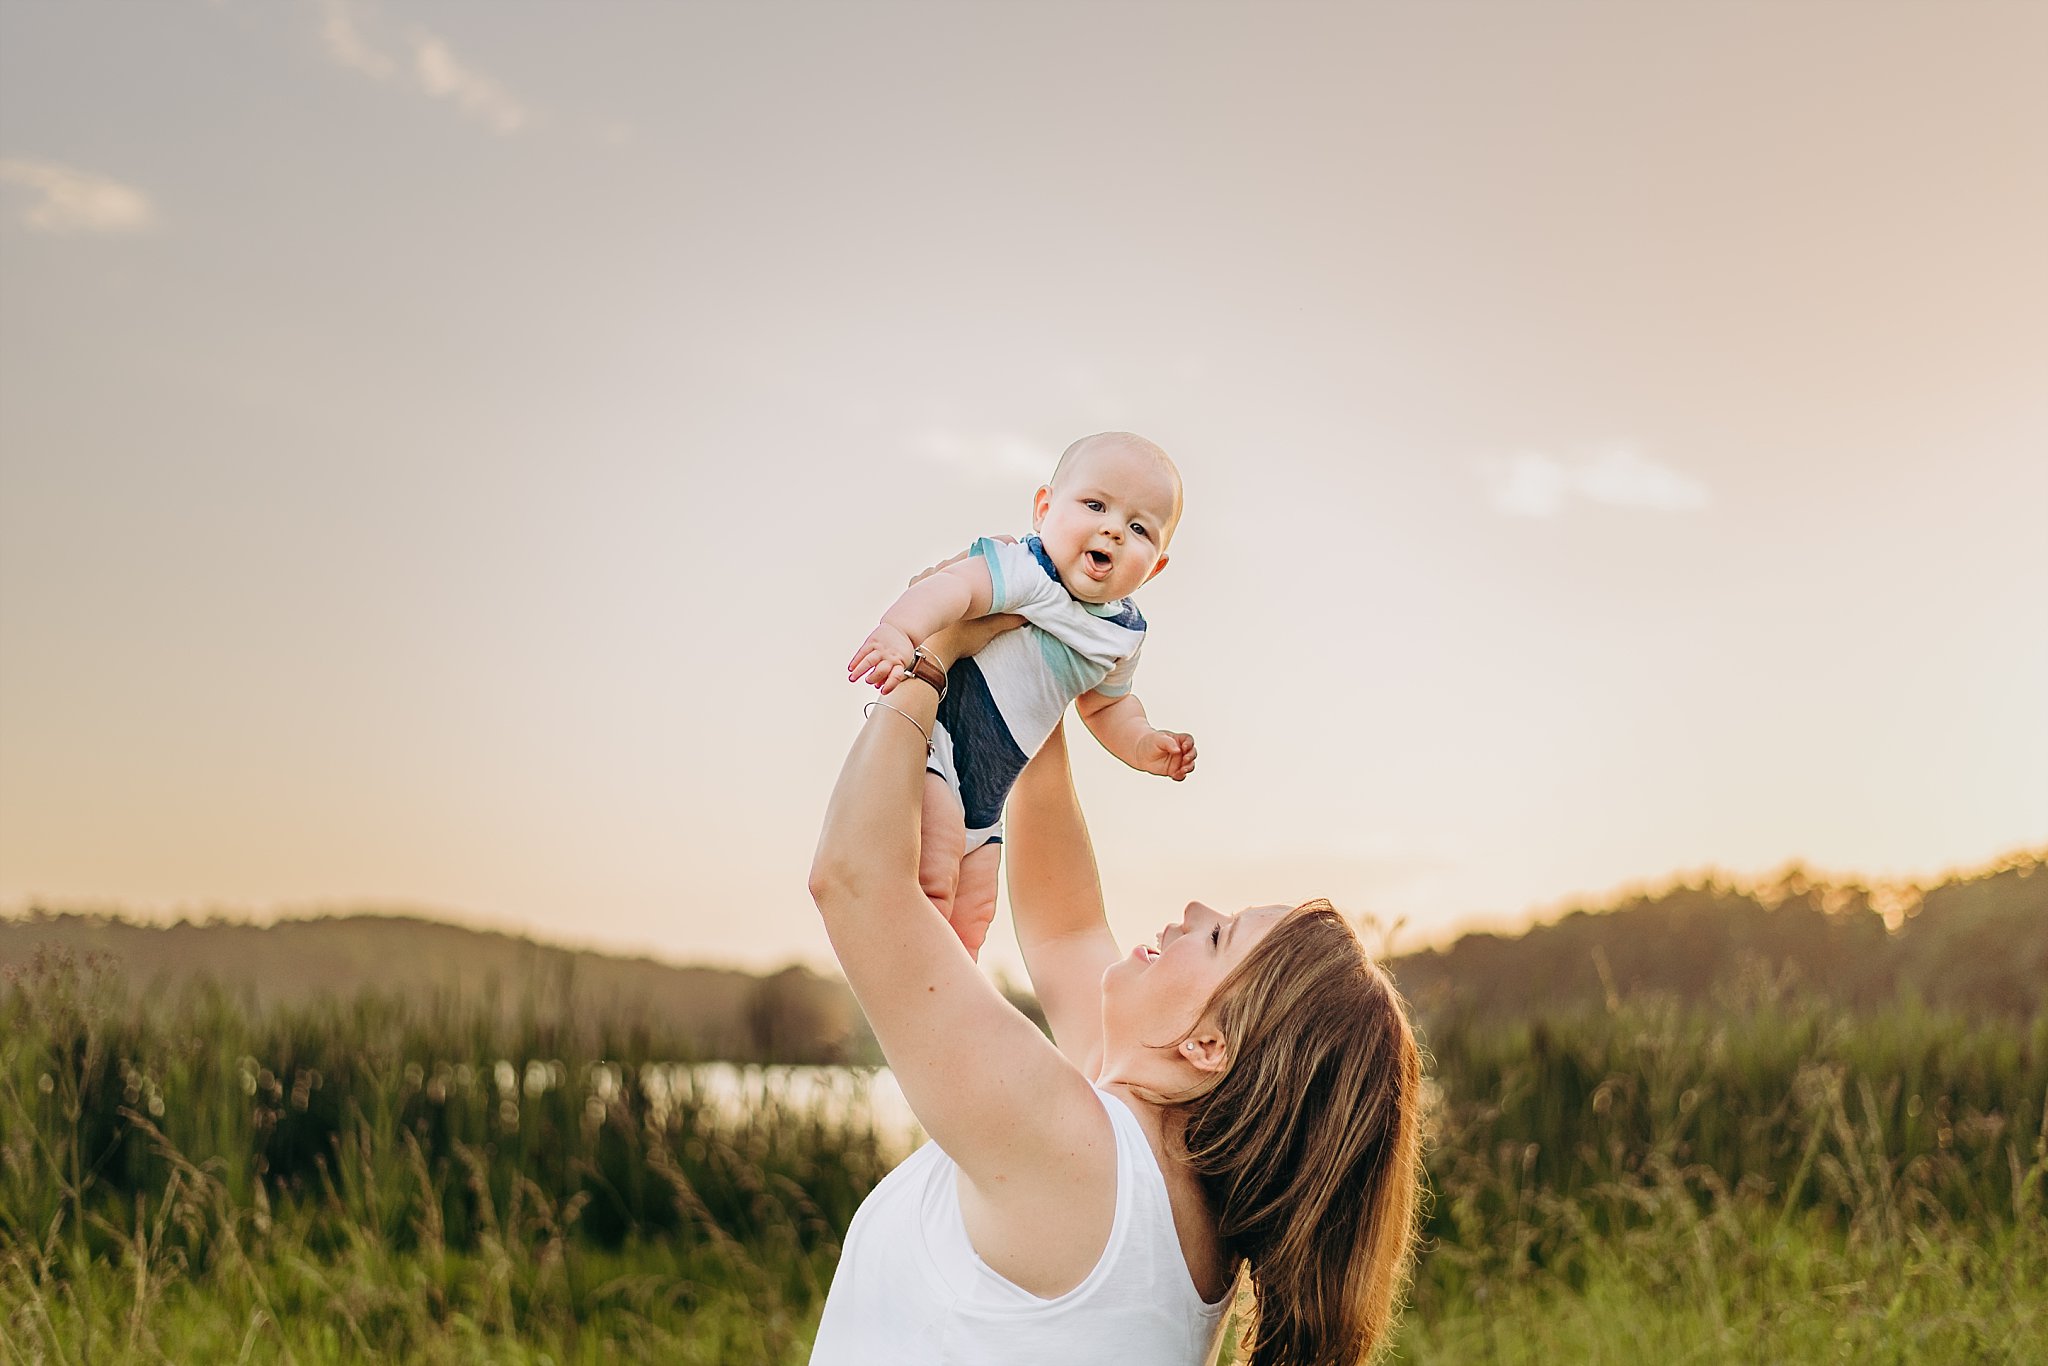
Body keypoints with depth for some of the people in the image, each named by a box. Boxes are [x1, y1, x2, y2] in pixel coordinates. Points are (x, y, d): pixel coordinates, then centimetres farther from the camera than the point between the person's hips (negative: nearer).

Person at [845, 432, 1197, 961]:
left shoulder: (1123, 634, 8)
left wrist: (1143, 744, 7)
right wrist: (898, 630, -54)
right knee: (933, 878, -27)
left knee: (970, 922, 14)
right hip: (923, 741, -9)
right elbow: (954, 586, -36)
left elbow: (1105, 703, 26)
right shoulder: (1024, 572, -18)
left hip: (981, 796, 9)